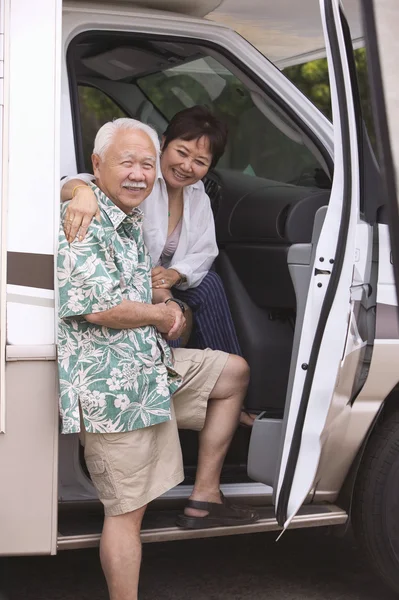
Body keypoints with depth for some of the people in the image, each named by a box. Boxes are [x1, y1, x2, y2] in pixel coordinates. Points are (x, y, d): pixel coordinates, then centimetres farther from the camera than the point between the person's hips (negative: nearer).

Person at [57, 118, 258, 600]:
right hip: (110, 384, -10)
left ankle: (204, 497, 23)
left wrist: (164, 299, 4)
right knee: (127, 509, -5)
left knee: (233, 372, 21)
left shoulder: (129, 220, 13)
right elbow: (101, 308, -26)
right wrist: (165, 315, -9)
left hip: (151, 362, 10)